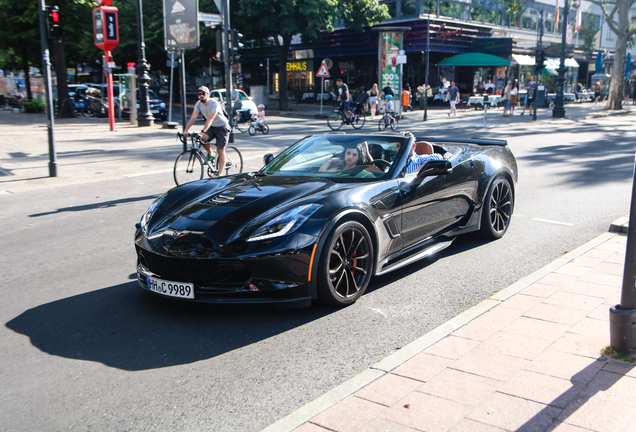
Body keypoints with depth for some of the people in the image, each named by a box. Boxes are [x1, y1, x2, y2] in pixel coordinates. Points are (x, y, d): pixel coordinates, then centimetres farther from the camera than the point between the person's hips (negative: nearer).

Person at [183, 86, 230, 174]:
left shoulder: (214, 103, -27)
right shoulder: (198, 104, -8)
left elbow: (210, 119, -39)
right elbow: (193, 118, -15)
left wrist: (203, 131, -50)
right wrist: (185, 130, -27)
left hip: (222, 127, -5)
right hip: (211, 127, 6)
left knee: (220, 150, -10)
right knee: (202, 138, -23)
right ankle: (210, 154, 5)